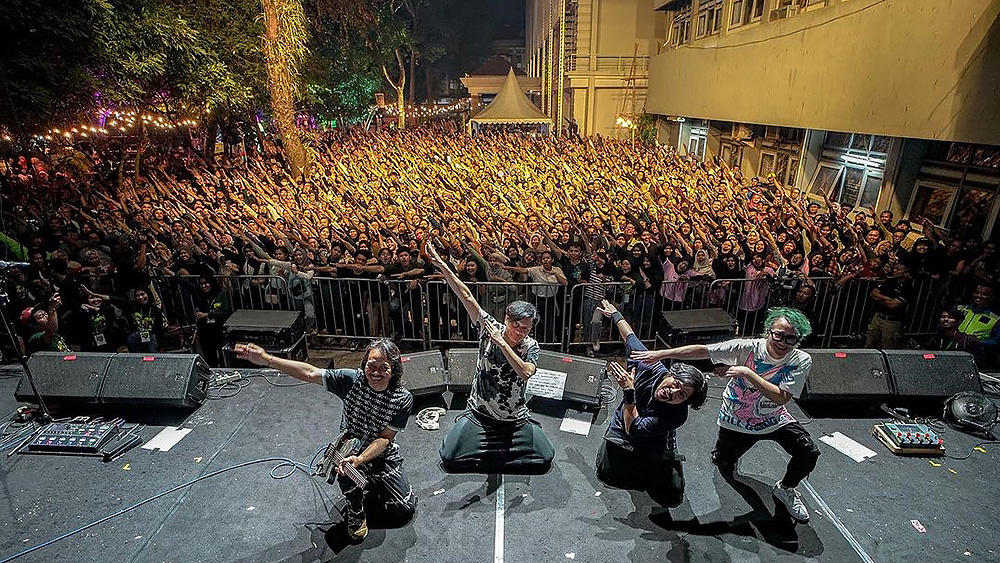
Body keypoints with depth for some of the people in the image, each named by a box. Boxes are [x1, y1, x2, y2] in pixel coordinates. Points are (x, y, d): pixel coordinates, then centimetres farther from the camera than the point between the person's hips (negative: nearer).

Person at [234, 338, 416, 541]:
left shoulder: (403, 399, -21)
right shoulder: (352, 379, -20)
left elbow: (385, 438, -19)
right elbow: (309, 373, -26)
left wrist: (360, 460, -35)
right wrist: (266, 359, -35)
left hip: (383, 455, 0)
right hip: (349, 449, 0)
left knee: (404, 511, -5)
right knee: (345, 469, -37)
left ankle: (373, 490, 27)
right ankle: (356, 512, -2)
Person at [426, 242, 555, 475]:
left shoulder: (531, 346, -11)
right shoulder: (490, 328, -11)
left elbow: (526, 373, -30)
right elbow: (467, 297, -17)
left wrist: (502, 343, -34)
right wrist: (442, 266, -21)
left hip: (515, 420, 1)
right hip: (479, 414, 0)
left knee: (544, 459, -3)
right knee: (450, 459, -11)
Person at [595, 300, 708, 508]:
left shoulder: (678, 415, -30)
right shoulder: (650, 366, -24)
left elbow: (633, 430, -35)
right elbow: (630, 337, -6)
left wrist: (628, 391, -40)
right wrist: (615, 314, 8)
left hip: (654, 447, -2)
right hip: (620, 433, 2)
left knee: (672, 496, -13)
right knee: (607, 473, -17)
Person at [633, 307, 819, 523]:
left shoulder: (801, 361, -19)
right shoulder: (747, 347, -24)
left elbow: (781, 398, -28)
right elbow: (702, 350, -26)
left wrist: (748, 373, -35)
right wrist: (660, 354, -31)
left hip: (774, 420, 1)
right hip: (735, 422, -1)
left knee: (809, 453, -18)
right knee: (726, 472, 9)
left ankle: (786, 489, 13)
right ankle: (721, 453, 47)